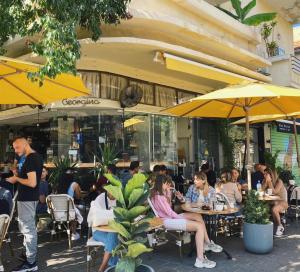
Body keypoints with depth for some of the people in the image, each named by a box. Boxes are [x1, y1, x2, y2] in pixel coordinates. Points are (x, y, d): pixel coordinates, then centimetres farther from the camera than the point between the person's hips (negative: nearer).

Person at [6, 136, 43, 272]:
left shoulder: (30, 159, -21)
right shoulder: (37, 156, 9)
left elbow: (32, 183, -27)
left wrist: (16, 179, -13)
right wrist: (19, 175, 13)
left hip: (26, 199, -10)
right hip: (31, 198, 10)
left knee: (28, 229, -3)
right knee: (29, 227, 20)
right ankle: (30, 254, 33)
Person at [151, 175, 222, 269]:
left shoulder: (157, 194, 13)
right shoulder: (158, 196, -18)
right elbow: (169, 213, -18)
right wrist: (183, 218, -7)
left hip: (170, 217, 11)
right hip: (167, 221, -11)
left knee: (198, 216, 10)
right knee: (199, 226, -21)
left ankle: (207, 243, 13)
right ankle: (200, 260, -23)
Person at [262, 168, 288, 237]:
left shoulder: (279, 181, -12)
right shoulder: (265, 181, 5)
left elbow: (274, 192, -25)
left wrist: (270, 181, -22)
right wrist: (266, 181, -14)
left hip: (282, 202, -6)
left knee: (274, 209, -36)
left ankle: (280, 226, -11)